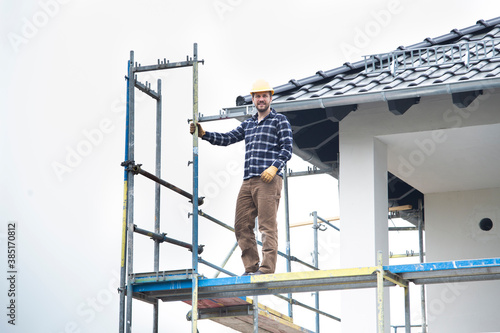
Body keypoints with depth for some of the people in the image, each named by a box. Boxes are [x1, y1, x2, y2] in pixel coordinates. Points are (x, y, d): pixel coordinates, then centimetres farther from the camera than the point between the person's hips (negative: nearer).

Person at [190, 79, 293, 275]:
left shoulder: (280, 120, 6)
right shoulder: (248, 124, 24)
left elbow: (287, 148, -3)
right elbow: (227, 139, 20)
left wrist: (274, 167, -17)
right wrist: (203, 134, 8)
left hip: (269, 180, -7)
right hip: (248, 181, 7)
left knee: (267, 225, -11)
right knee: (242, 225, 1)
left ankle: (267, 268, -14)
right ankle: (251, 268, 3)